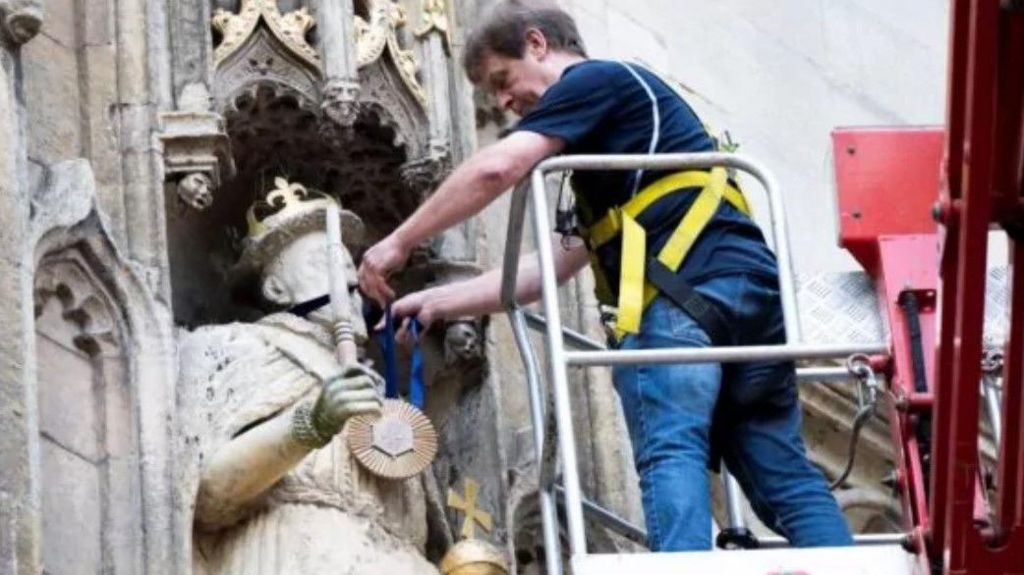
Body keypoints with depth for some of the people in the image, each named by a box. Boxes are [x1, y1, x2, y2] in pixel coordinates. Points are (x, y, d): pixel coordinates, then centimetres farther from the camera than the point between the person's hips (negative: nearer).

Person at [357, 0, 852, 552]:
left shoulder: (599, 79, 9)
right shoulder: (604, 142, 37)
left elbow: (496, 169, -6)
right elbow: (556, 263, 35)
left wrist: (398, 244, 2)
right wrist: (438, 301, 34)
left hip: (686, 289, -9)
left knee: (669, 450, -18)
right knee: (785, 474, 1)